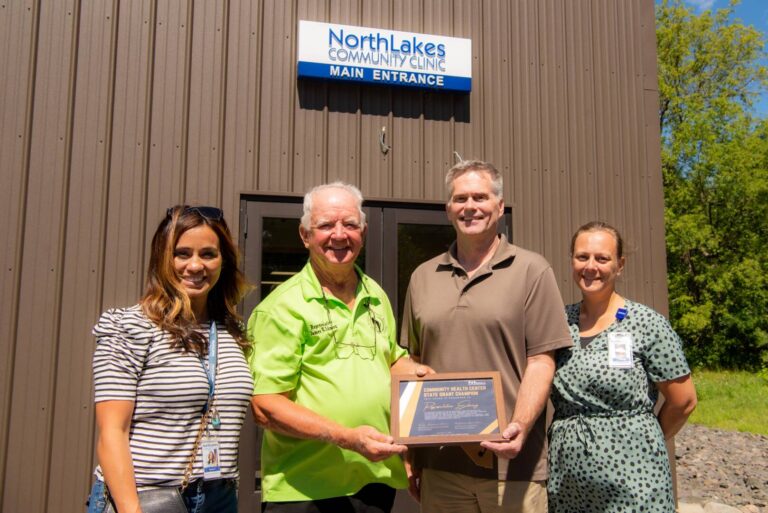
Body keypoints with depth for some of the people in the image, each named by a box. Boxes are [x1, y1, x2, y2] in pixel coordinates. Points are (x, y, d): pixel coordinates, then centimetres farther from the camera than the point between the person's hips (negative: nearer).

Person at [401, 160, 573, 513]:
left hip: (511, 462, -3)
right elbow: (413, 365, 12)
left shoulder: (531, 270, -1)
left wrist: (520, 427, -20)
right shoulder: (423, 277, 10)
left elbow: (540, 362, -5)